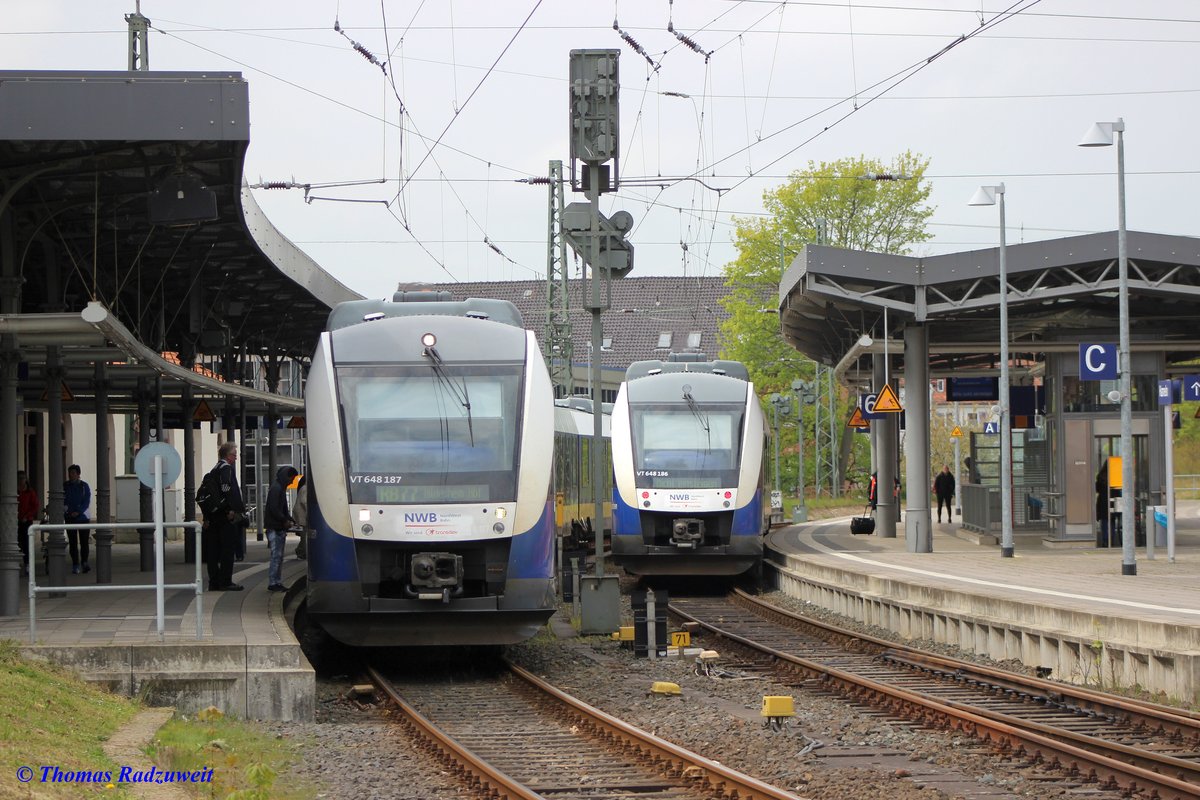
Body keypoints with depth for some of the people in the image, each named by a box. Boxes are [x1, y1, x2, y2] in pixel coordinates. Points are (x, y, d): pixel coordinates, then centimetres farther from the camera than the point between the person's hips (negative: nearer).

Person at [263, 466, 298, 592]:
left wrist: (290, 520, 9)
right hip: (274, 528, -10)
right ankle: (272, 583, -7)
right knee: (276, 555, -9)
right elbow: (274, 509, -19)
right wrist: (285, 521, -14)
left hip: (280, 528, 10)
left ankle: (277, 582, 13)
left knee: (279, 556, 10)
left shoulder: (281, 488, 18)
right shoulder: (276, 488, -13)